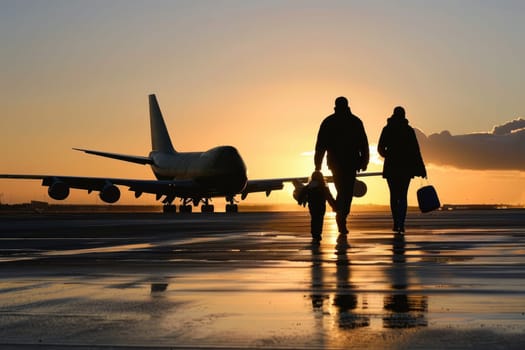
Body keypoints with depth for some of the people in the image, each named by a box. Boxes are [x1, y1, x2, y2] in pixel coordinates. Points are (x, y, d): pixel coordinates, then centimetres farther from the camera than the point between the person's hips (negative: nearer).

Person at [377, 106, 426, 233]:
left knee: (394, 196, 10)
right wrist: (421, 169, -3)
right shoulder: (409, 130, 0)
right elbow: (415, 150, -3)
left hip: (391, 167, 0)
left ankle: (396, 224, 7)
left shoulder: (387, 129, 1)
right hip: (406, 167, 0)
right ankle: (401, 224, -13)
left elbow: (380, 148, 3)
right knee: (403, 196, 2)